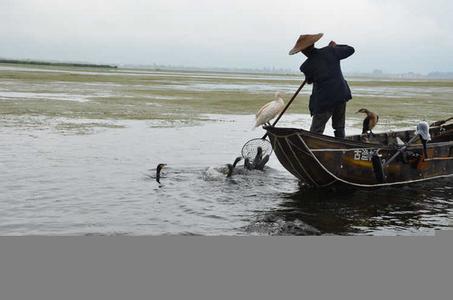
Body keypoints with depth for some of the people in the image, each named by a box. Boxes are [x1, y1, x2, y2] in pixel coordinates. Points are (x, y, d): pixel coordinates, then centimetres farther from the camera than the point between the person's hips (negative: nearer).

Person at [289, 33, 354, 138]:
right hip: (341, 96, 4)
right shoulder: (330, 51, -4)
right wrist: (336, 46, 24)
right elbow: (350, 49, 10)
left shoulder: (307, 66, -10)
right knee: (339, 128, 18)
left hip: (323, 101, -4)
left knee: (315, 132, 4)